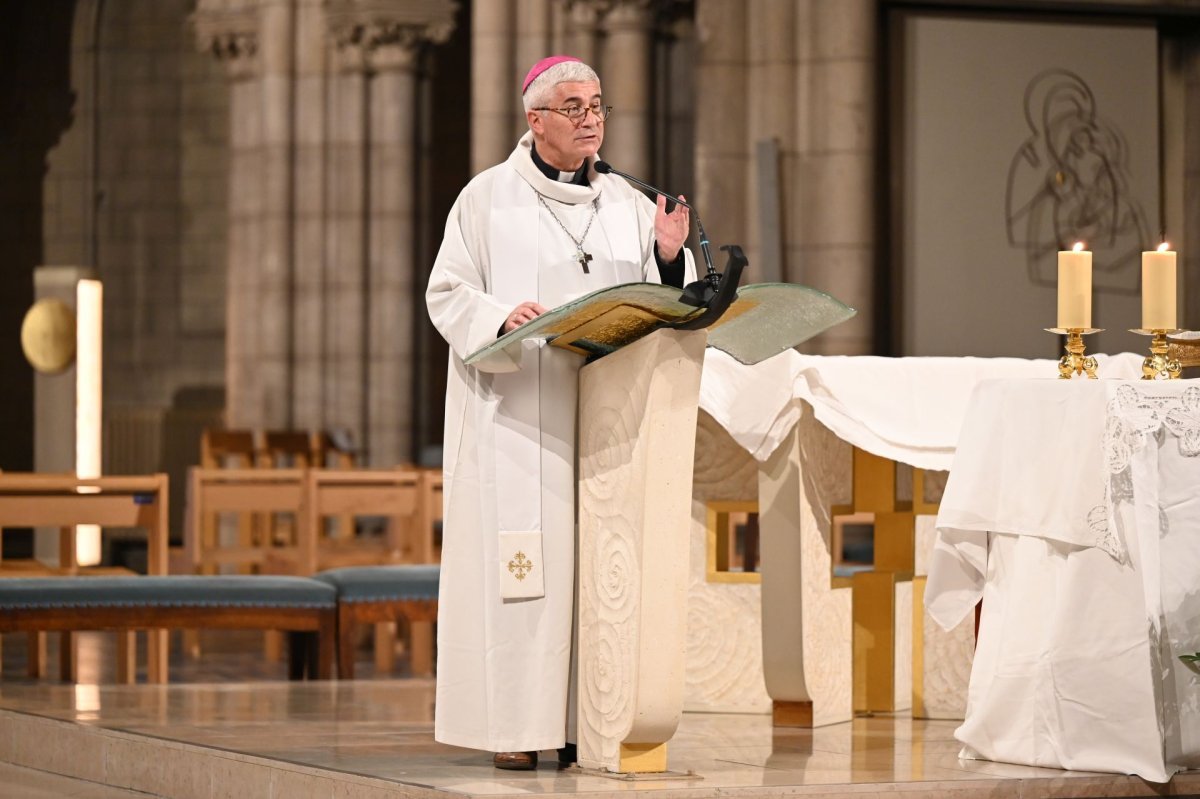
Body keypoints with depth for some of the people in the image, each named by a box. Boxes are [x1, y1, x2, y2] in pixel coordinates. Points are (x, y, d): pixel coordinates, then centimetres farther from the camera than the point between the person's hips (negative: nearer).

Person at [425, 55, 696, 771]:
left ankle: (588, 719, 1)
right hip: (517, 413, -4)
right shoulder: (489, 198, 4)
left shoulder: (628, 204, 14)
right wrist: (501, 317, -20)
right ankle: (514, 724, -7)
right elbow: (448, 293, -1)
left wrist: (671, 261, -8)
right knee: (522, 563, -9)